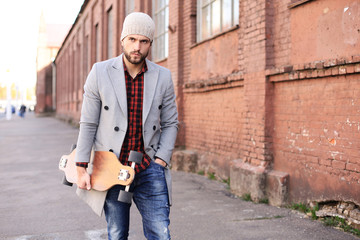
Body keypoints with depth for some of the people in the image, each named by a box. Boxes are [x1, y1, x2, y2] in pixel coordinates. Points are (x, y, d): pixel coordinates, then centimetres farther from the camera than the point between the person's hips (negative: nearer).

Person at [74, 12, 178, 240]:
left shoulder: (163, 77, 0)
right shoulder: (100, 72, -3)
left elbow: (170, 124, 6)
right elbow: (88, 124, -1)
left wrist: (160, 161, -4)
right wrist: (81, 168, -2)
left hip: (149, 169, 1)